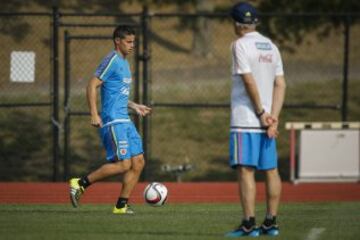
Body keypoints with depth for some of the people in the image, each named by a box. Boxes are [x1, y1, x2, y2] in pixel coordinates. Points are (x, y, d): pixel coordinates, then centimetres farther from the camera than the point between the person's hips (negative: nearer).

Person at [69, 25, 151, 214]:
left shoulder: (124, 63, 19)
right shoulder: (112, 61, -10)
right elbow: (92, 86, -16)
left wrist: (134, 106, 22)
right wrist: (94, 114, -22)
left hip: (125, 121, 10)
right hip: (113, 121, -10)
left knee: (138, 162, 3)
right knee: (123, 164, -14)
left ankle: (121, 205, 5)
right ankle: (80, 184, -5)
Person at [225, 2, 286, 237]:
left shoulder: (241, 45, -8)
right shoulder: (271, 46, 13)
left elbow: (249, 81, -16)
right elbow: (280, 84, 8)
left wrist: (261, 114, -10)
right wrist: (273, 117, 2)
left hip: (245, 120, -7)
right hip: (266, 121, 7)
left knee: (246, 171, -8)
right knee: (271, 170, 8)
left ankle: (249, 224, -12)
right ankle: (271, 223, 9)